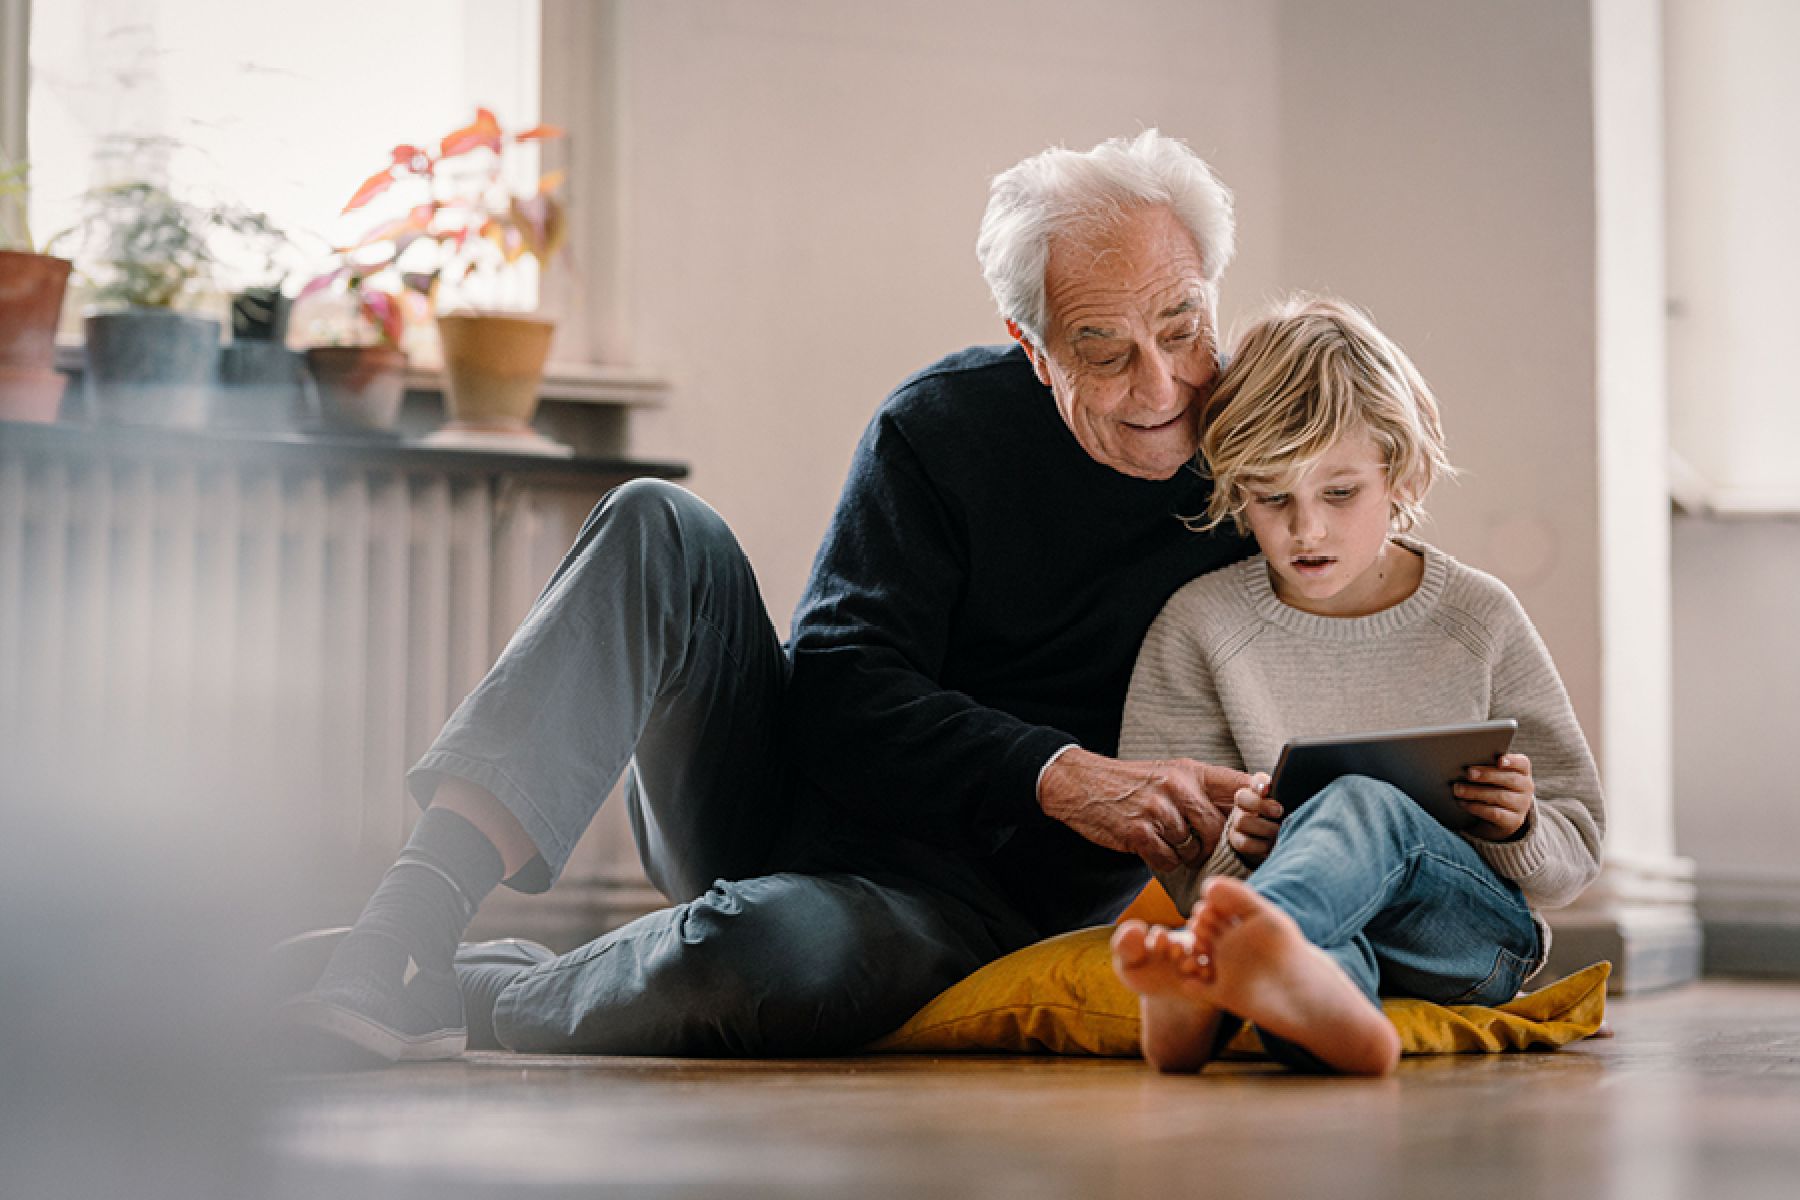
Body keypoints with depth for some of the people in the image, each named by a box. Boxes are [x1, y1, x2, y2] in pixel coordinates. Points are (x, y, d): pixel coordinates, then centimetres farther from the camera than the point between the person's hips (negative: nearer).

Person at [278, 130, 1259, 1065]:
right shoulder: (940, 427, -4)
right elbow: (840, 692, -12)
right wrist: (1060, 778, -27)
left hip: (971, 891, -2)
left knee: (763, 947, -39)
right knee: (658, 527, -21)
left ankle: (450, 1005, -12)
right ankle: (409, 921, -29)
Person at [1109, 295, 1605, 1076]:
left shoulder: (1478, 617, 5)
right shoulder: (1200, 626, 4)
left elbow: (1575, 858, 11)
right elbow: (1175, 872, 4)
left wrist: (1519, 829, -13)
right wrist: (1234, 849, -20)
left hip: (1482, 929, -1)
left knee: (1362, 804, -35)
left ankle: (1216, 957, -68)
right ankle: (1309, 993, -77)